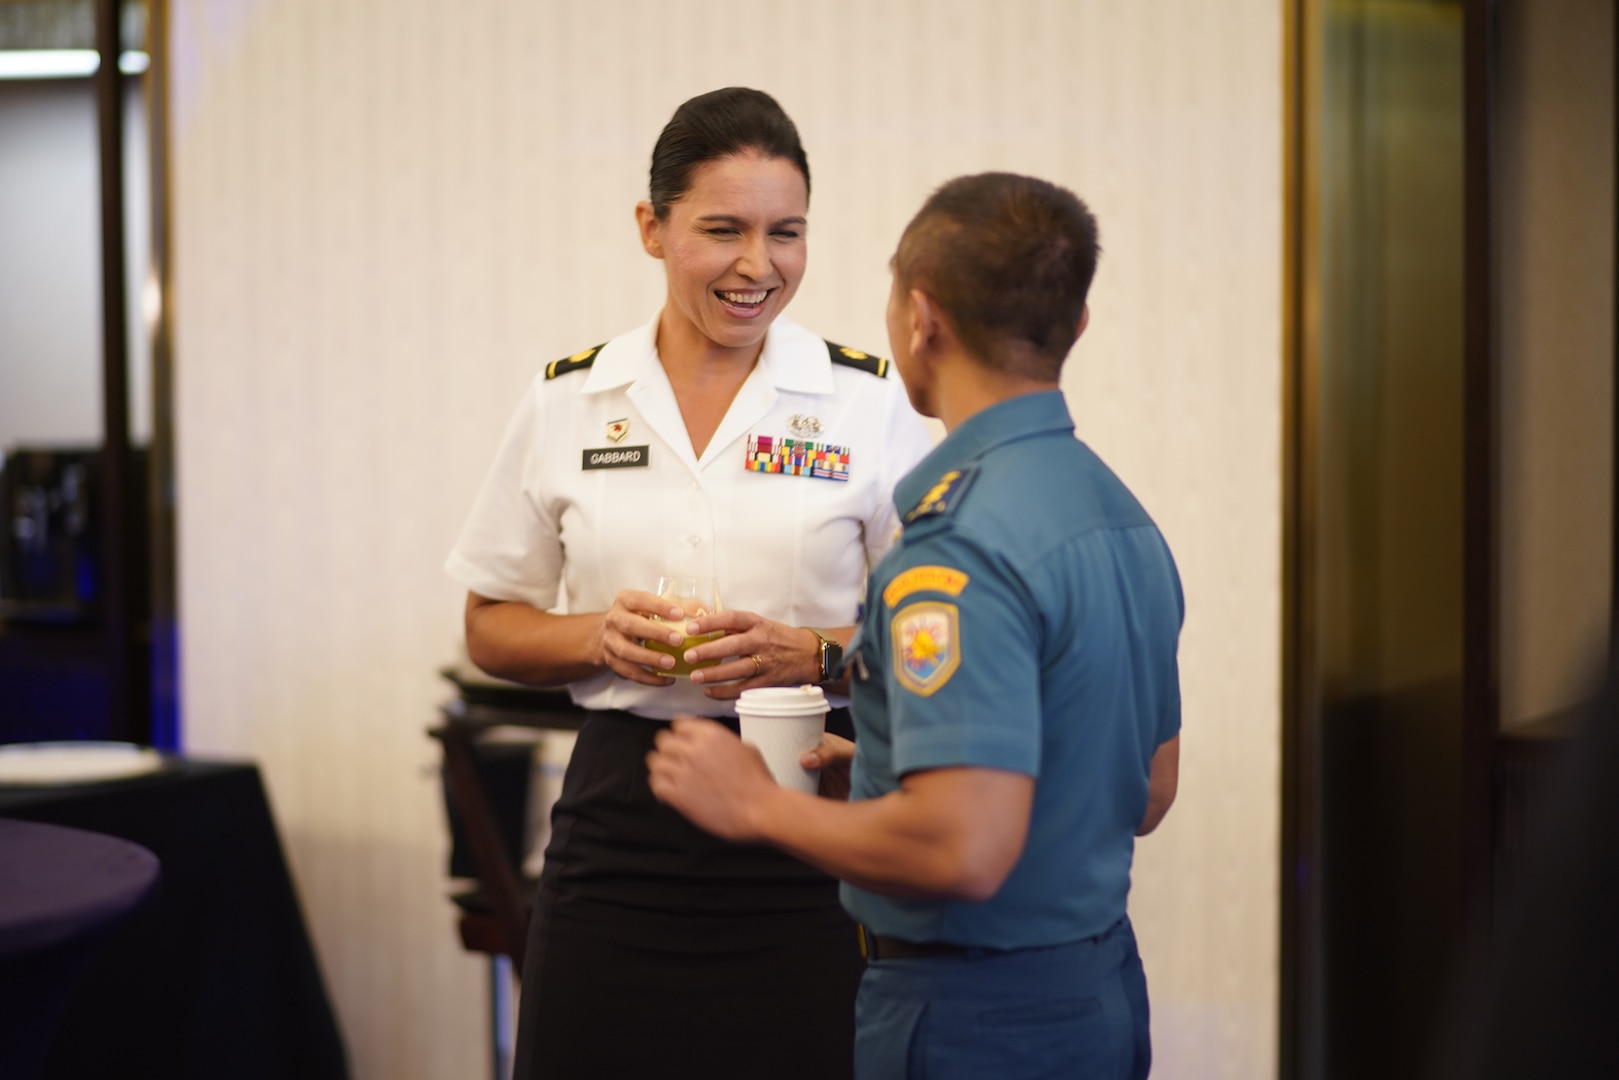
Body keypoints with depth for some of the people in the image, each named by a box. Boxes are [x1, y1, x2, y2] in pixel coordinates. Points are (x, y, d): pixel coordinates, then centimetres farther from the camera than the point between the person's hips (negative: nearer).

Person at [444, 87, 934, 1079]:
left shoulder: (870, 403, 0)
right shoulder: (569, 402, 5)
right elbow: (493, 630, 11)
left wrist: (811, 655, -14)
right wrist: (597, 637, -9)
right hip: (622, 811, 1)